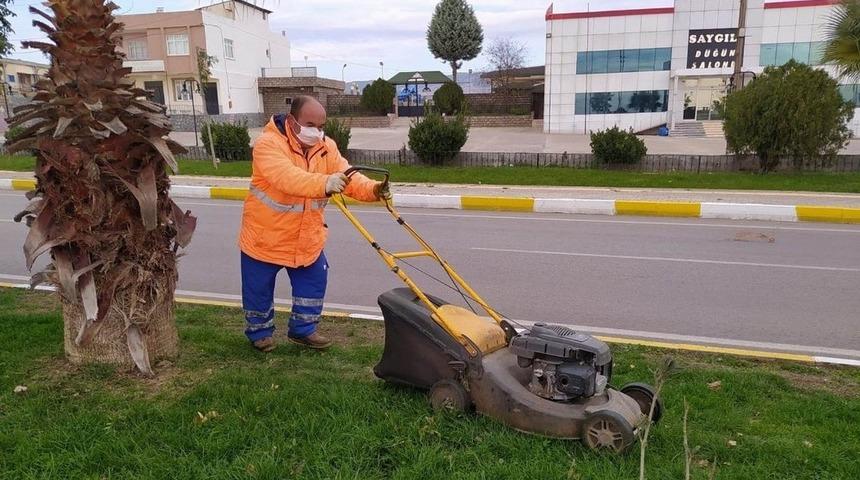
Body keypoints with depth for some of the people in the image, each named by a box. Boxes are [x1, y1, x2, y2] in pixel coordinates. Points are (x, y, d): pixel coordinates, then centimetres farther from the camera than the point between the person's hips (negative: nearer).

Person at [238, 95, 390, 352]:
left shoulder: (326, 147, -5)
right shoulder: (268, 144, -25)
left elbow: (347, 176, -16)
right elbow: (287, 177, -43)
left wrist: (372, 189, -37)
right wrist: (324, 183, -59)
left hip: (307, 237, 5)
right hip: (265, 234, -5)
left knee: (314, 281, 12)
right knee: (260, 288, 11)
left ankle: (303, 330, 30)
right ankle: (259, 332, 34)